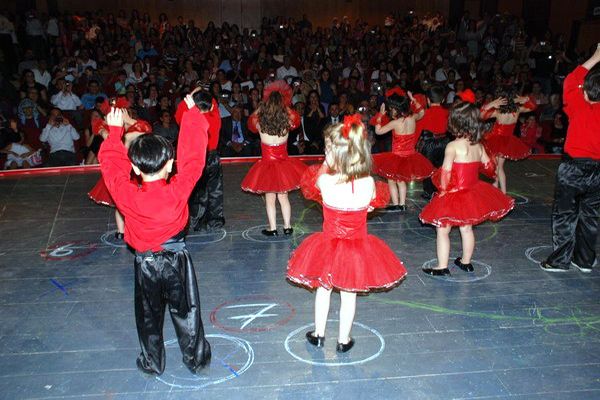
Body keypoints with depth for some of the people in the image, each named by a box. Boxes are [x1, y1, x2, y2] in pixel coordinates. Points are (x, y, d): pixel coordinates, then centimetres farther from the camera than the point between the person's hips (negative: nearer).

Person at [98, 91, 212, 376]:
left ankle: (152, 363, 35)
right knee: (186, 311, 16)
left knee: (149, 315, 19)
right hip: (176, 259, 0)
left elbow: (111, 164, -7)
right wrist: (193, 113, -9)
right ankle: (196, 359, 30)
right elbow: (192, 159, -17)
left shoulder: (127, 195, -23)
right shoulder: (178, 191, -25)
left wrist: (115, 131, 6)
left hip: (145, 264, 1)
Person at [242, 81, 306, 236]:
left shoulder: (260, 123, -15)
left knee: (270, 199, 11)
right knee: (283, 197, 16)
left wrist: (261, 106, 7)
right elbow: (296, 119, 12)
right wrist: (287, 106, 10)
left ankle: (273, 229, 17)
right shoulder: (287, 122, -13)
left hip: (267, 163, -1)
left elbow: (251, 120, 10)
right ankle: (287, 227, 23)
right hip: (283, 163, 2)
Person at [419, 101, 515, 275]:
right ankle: (466, 262, 36)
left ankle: (442, 267, 9)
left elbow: (446, 172, -23)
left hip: (455, 196, -7)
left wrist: (443, 189, -9)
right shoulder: (478, 146, 0)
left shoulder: (453, 146, -19)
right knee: (466, 228, 21)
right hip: (473, 193, 7)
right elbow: (489, 167, 8)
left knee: (442, 230, 5)